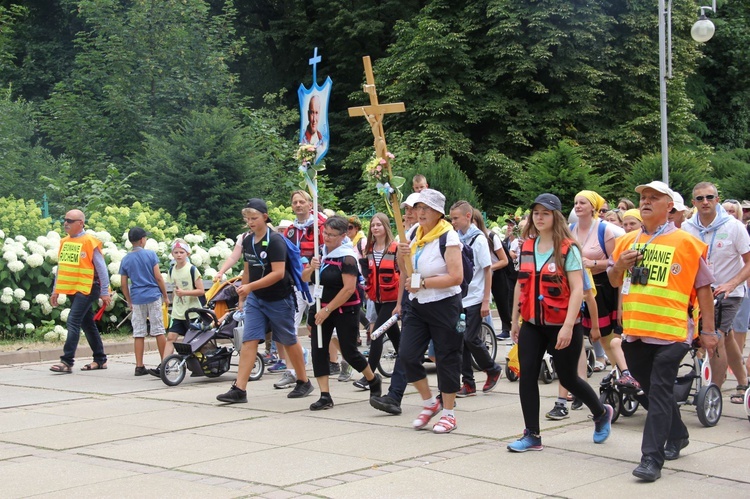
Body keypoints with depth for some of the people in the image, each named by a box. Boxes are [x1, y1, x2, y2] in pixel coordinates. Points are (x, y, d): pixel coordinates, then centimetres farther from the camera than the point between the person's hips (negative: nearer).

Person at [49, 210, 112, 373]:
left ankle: (67, 362, -14)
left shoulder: (90, 242, -10)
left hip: (86, 289, -7)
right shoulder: (64, 242, 10)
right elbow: (61, 267, 18)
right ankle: (100, 360, 22)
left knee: (73, 321, -15)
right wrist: (56, 290, 16)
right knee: (87, 324, 13)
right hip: (72, 289, 7)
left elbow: (101, 268, -9)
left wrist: (105, 292, -12)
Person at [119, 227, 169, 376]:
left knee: (138, 334, 3)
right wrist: (165, 296, 3)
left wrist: (129, 302, 17)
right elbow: (158, 277, -6)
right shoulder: (150, 254, -3)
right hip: (153, 296, -2)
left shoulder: (126, 259, 5)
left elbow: (123, 285, 6)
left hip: (136, 298, 2)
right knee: (159, 331, 3)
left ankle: (139, 366, 1)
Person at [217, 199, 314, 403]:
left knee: (289, 341, 8)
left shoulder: (275, 240, -16)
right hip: (255, 299, 6)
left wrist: (250, 286, -29)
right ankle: (239, 389, -9)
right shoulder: (247, 241, 6)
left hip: (279, 299, -6)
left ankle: (304, 382, 27)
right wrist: (243, 293, 18)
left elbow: (278, 273, -24)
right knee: (249, 340, -6)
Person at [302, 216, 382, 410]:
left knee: (349, 351, 1)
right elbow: (305, 278, 9)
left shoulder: (347, 257, -16)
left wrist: (328, 310, -22)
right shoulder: (321, 252, 4)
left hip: (345, 311, -6)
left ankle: (373, 380, 28)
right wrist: (311, 268, -15)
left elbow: (349, 288, -23)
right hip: (323, 309, 6)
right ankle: (325, 396, 1)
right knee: (318, 350, -3)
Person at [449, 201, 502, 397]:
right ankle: (468, 383, 11)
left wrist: (486, 301, -12)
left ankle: (493, 370, 17)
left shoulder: (478, 239, -8)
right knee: (460, 340, 4)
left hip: (475, 299, -5)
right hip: (458, 298, 5)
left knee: (471, 338, -6)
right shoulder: (455, 239, 7)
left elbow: (488, 270, -8)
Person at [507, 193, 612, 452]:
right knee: (527, 375, -5)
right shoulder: (526, 247, 7)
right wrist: (515, 320, 13)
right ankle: (532, 435, 4)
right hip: (532, 324, 5)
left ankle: (602, 413, 34)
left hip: (561, 324, -5)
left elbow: (577, 289, -16)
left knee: (567, 378, 7)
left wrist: (568, 326, -23)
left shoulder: (568, 248, -10)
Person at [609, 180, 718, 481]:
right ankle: (677, 435, 38)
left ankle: (652, 458, -8)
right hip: (635, 331, 6)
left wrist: (708, 330, 0)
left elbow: (703, 287, 1)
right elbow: (614, 282, 20)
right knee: (651, 390, 17)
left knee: (660, 393, -9)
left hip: (670, 332, -5)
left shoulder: (686, 243, -3)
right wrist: (618, 266, -3)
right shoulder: (627, 242, 10)